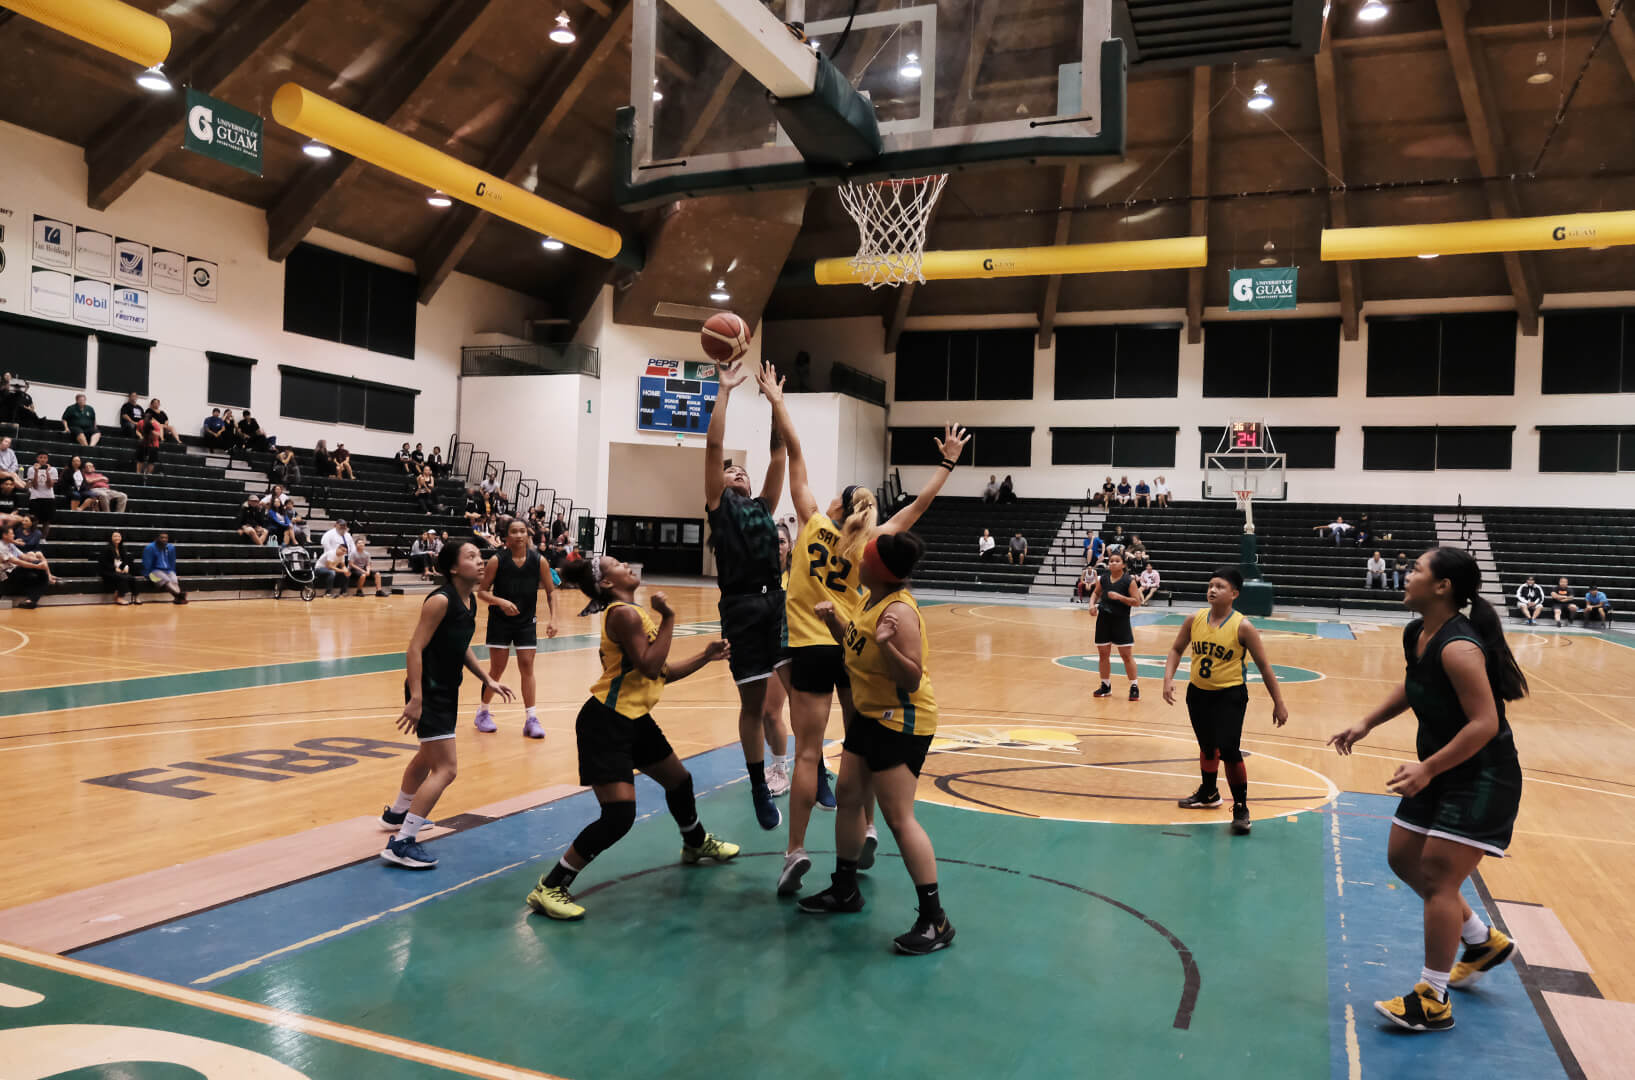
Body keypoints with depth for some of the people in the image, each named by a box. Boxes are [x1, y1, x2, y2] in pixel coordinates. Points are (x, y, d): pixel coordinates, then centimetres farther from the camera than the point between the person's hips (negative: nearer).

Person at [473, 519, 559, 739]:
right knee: (497, 668, 3)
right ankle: (483, 712, 23)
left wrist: (552, 618, -8)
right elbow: (481, 591, -6)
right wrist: (500, 601, -25)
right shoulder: (497, 561, -11)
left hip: (526, 622, 2)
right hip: (500, 621, -1)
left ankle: (531, 719, 3)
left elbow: (551, 591, 3)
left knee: (527, 666, -2)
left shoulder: (539, 561, -7)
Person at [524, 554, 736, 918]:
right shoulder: (624, 614, -17)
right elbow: (649, 668, -24)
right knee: (619, 816, -16)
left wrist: (705, 656, 13)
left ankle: (696, 844, 52)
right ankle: (549, 888, -6)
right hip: (605, 723, -10)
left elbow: (661, 672, 16)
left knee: (679, 780, 25)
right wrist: (668, 618, -19)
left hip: (634, 719, 10)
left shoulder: (636, 612, 13)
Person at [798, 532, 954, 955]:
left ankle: (935, 920, 0)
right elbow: (855, 646, 16)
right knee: (848, 798, 18)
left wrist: (887, 645, -42)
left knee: (899, 819, -10)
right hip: (871, 715, 10)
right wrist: (834, 620, 1)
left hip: (901, 722, -10)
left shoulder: (899, 611, -24)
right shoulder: (869, 599, 3)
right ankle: (844, 890, 35)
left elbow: (912, 678, -26)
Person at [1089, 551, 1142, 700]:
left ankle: (1134, 687, 9)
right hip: (1104, 620, 4)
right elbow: (1096, 593, 20)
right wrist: (1092, 604, 1)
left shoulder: (1129, 581, -10)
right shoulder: (1103, 578, 3)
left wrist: (1119, 597, -23)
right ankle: (1106, 686, 22)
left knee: (1126, 655, -2)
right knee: (1103, 654, 9)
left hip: (1121, 621, -4)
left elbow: (1137, 602, -13)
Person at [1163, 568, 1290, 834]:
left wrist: (1279, 703, -6)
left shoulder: (1242, 627, -16)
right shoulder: (1195, 619, -5)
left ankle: (1241, 808, 2)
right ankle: (1208, 793, 45)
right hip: (1198, 693, 5)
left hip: (1230, 695, -5)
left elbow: (1264, 666, -8)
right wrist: (1168, 678, -7)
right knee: (1207, 746, 21)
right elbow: (1177, 649, 9)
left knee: (1228, 750, -15)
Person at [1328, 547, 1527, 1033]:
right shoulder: (1415, 635, 1)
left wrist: (1427, 768, -28)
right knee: (1403, 857, 15)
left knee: (1437, 876, -7)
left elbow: (1485, 723, -29)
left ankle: (1433, 1001, 5)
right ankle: (1483, 942, 35)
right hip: (1440, 773, 9)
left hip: (1482, 779, -9)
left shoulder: (1458, 647, -27)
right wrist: (1367, 724, 11)